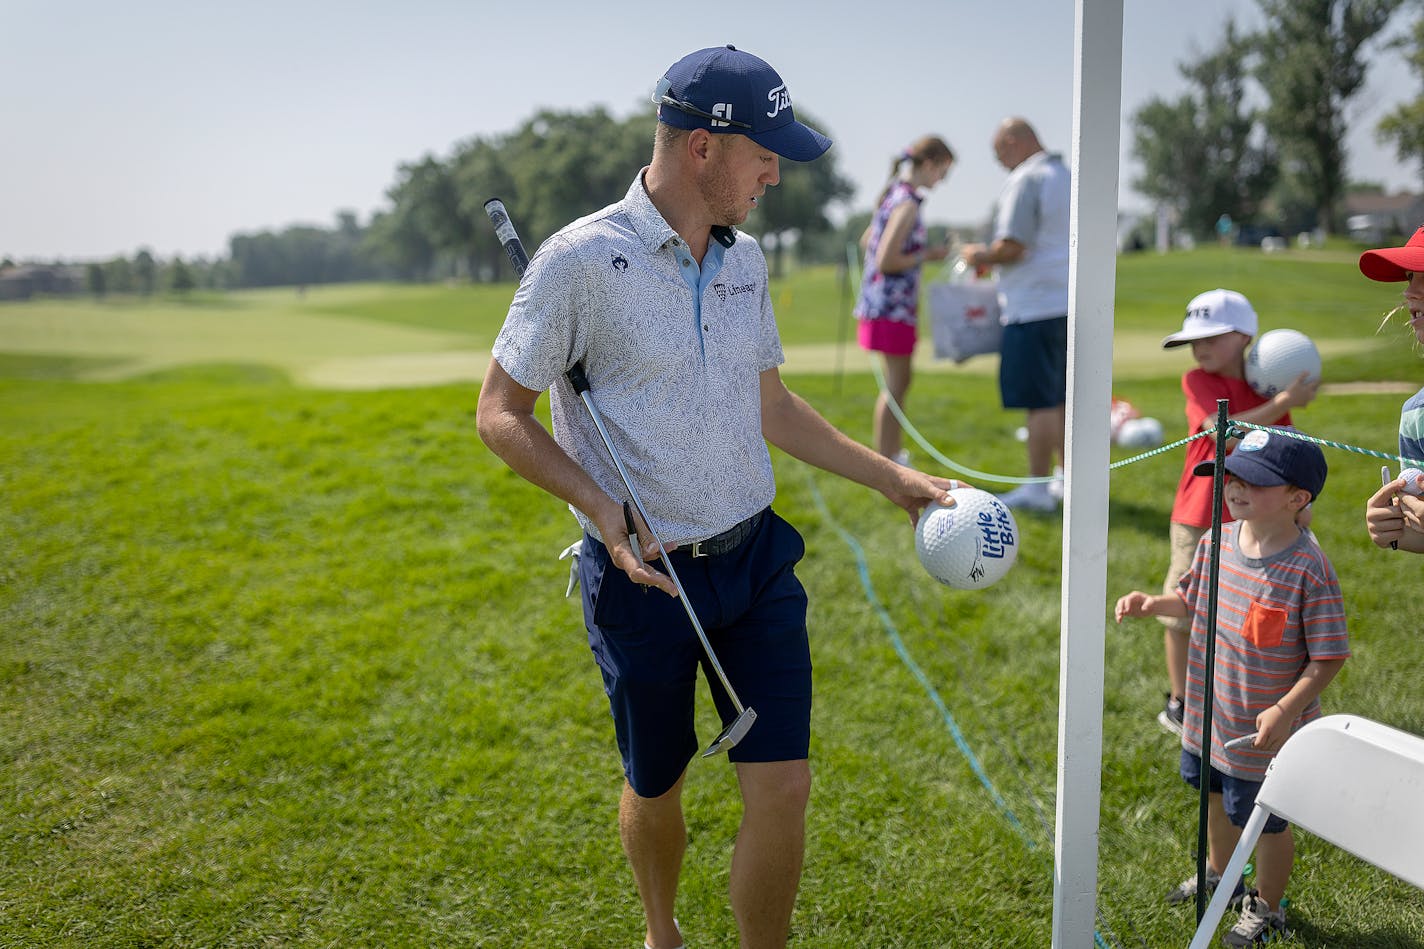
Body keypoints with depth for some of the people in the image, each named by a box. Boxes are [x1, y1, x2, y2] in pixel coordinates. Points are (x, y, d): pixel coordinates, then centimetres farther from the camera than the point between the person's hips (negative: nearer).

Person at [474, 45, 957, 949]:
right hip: (645, 573, -4)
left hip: (757, 559, 5)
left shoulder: (745, 259, 6)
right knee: (655, 788, 14)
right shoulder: (583, 259, -14)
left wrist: (894, 477, 16)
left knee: (783, 787, 0)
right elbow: (500, 413, -9)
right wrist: (605, 512, -20)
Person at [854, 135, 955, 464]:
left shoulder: (895, 195, 12)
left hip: (882, 299, 10)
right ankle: (884, 461, 3)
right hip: (893, 305, -10)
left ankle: (892, 454, 26)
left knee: (899, 382, 17)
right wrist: (927, 255, -12)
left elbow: (867, 240, 23)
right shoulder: (907, 203, -17)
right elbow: (886, 260, -22)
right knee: (896, 384, -3)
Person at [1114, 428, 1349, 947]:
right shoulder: (1215, 543, -7)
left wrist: (1285, 710, -28)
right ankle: (1221, 873, 56)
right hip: (1211, 714, 7)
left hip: (1267, 729, -6)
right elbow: (1193, 600, 13)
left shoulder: (1308, 569, -26)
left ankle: (1267, 907, 41)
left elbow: (1329, 656, -21)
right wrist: (1153, 603, -5)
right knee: (1216, 796, 29)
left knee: (1267, 821, 15)